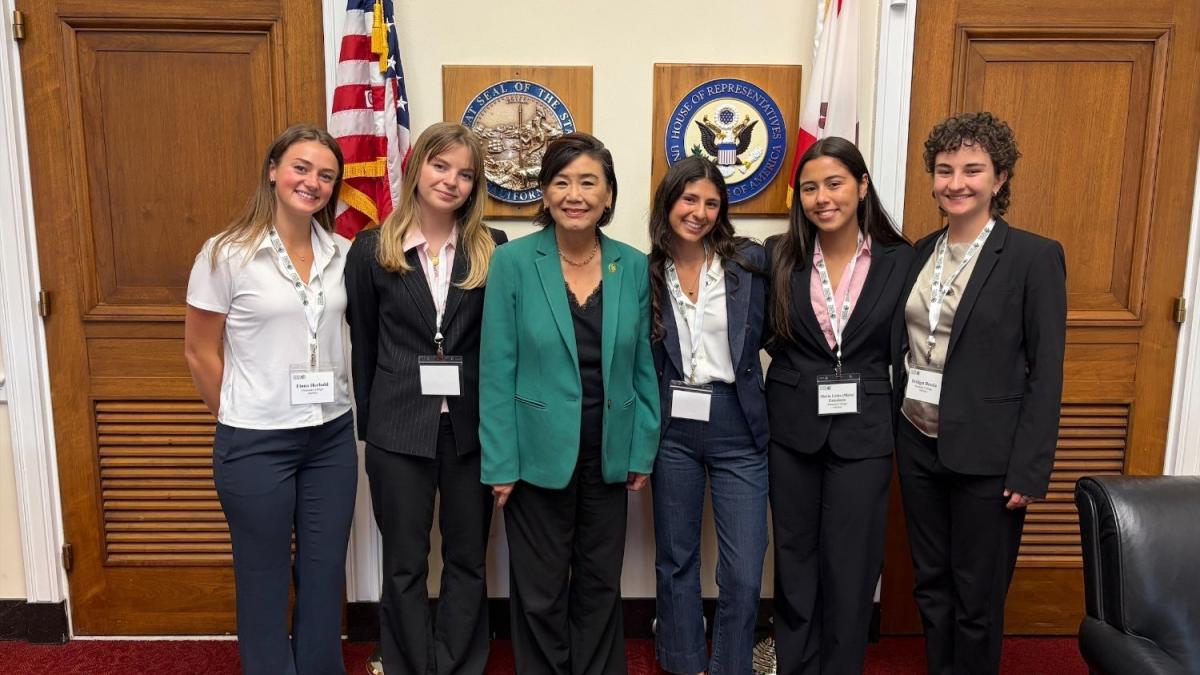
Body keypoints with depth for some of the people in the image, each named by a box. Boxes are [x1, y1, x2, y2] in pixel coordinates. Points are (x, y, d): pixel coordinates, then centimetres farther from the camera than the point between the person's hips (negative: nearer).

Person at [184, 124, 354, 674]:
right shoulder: (226, 254, -9)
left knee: (325, 574, 15)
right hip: (256, 443, -4)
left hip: (332, 436, 4)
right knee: (265, 580, 12)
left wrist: (335, 403, 8)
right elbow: (200, 352, -3)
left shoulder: (343, 254, 2)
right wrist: (238, 420, 3)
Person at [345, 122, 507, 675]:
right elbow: (363, 345, 5)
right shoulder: (372, 249, 1)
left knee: (468, 560, 13)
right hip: (398, 430, 0)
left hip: (472, 427, 1)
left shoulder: (492, 249, 1)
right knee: (404, 565, 11)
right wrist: (368, 425, 5)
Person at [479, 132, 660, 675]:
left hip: (609, 456, 3)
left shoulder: (633, 267, -1)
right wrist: (500, 463, -10)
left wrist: (643, 450, 3)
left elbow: (643, 366, 5)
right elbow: (497, 370, -9)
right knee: (540, 592, 12)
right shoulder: (512, 262, -9)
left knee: (601, 586, 17)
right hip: (539, 455, -2)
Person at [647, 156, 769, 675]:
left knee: (743, 572, -1)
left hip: (738, 428, -1)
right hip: (672, 428, 2)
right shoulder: (646, 273, 2)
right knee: (675, 559, 14)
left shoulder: (751, 262, -3)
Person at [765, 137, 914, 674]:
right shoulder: (779, 257, -2)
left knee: (850, 565, 7)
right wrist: (799, 369, -3)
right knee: (795, 559, 14)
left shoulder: (899, 260, -4)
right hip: (792, 428, 1)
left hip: (863, 432, -1)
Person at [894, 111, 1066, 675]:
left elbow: (1046, 372, -11)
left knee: (977, 597, 9)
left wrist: (1030, 470, -14)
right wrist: (894, 431, 6)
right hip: (918, 446, 5)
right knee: (931, 584, 17)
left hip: (986, 457, -5)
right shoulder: (921, 253, 7)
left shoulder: (1035, 256, -9)